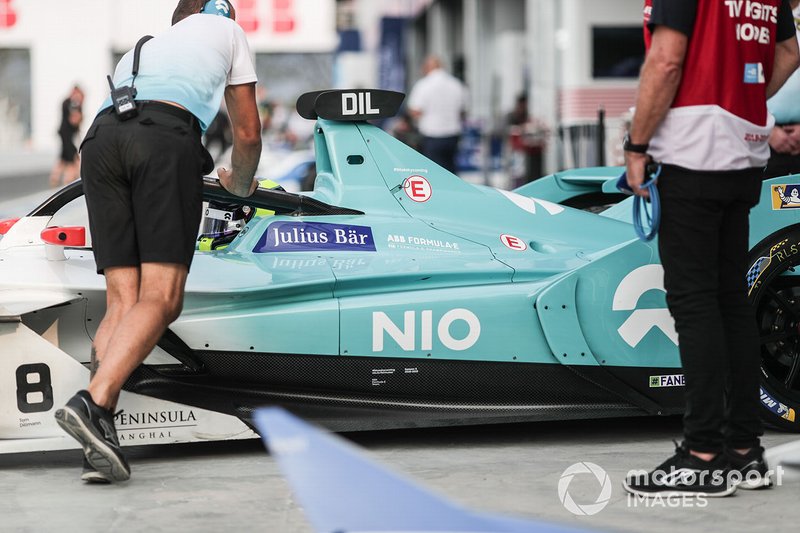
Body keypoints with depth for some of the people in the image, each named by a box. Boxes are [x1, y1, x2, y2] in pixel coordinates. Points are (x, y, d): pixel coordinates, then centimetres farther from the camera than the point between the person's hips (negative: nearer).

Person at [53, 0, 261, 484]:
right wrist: (240, 185, 51)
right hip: (167, 137, -5)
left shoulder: (138, 49, 42)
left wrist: (204, 174, 62)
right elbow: (248, 133, 32)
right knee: (160, 299, -10)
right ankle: (93, 402, -32)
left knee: (122, 303, 1)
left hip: (101, 139, 5)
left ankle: (101, 443, -16)